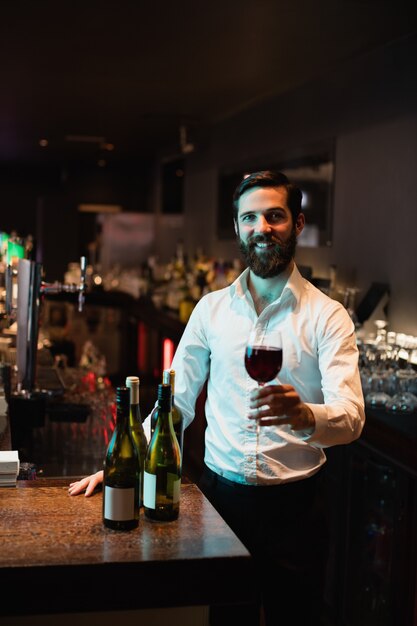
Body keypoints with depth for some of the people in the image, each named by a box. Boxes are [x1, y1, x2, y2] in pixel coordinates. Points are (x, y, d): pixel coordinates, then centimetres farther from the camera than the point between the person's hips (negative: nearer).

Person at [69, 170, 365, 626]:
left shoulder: (327, 316, -6)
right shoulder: (211, 308, 3)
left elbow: (351, 417, -17)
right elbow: (176, 401, 8)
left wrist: (305, 415, -38)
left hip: (295, 503, -2)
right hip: (221, 492, 2)